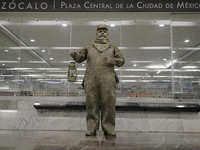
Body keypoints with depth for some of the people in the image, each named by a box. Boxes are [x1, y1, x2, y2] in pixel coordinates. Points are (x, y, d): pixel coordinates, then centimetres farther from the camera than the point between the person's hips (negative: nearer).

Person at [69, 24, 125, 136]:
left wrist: (111, 60, -10)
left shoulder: (113, 48, 19)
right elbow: (79, 58, 13)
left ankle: (109, 129, 3)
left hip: (107, 80, 0)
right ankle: (92, 129, 4)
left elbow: (121, 60, 9)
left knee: (108, 104, -4)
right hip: (91, 80, 1)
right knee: (92, 104, -2)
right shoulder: (89, 48, 22)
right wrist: (74, 54, -9)